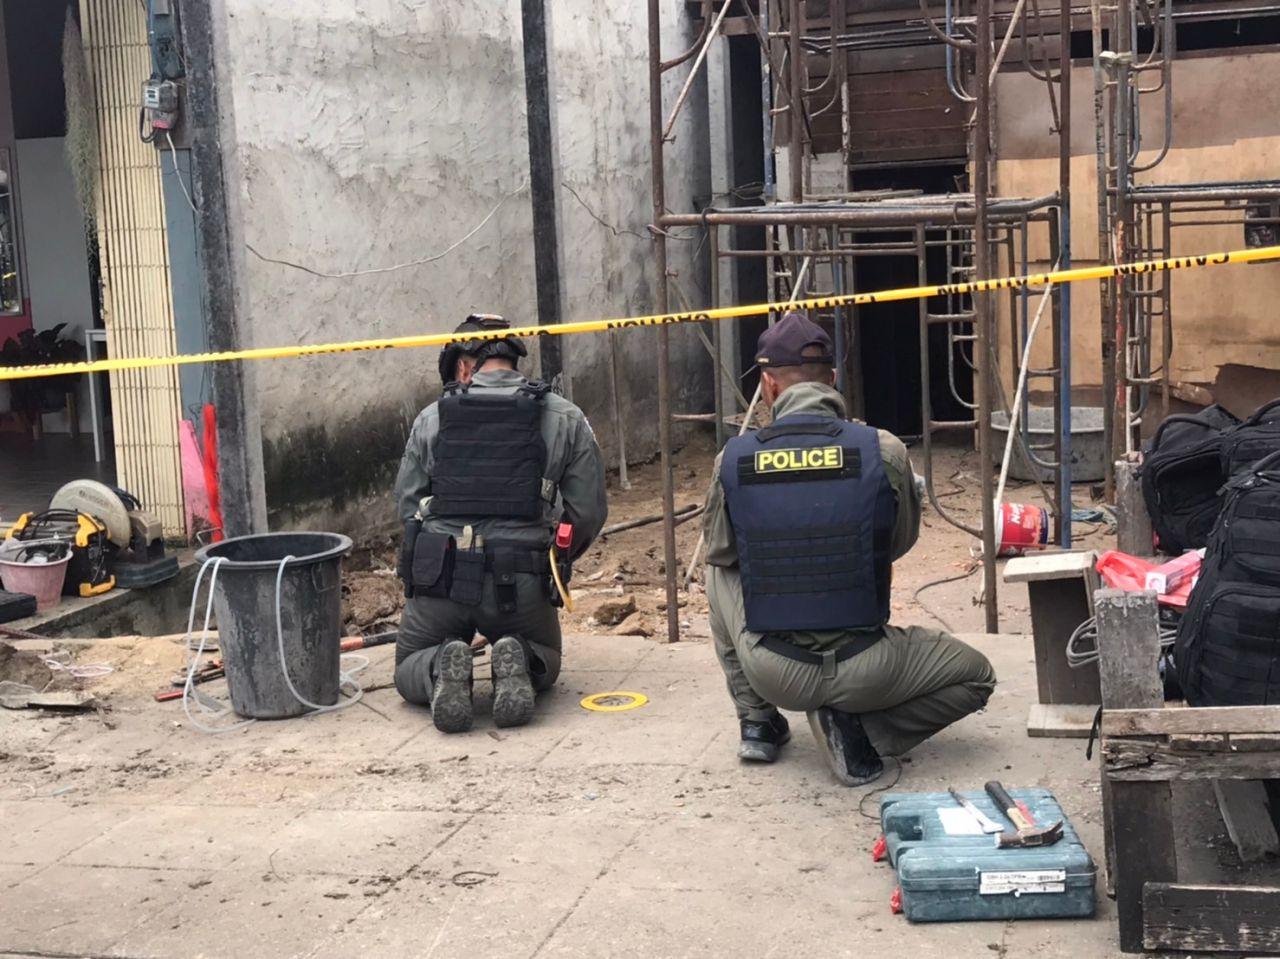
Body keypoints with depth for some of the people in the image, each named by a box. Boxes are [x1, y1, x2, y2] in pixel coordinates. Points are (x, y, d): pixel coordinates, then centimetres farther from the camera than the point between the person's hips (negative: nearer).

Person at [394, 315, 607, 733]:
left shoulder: (431, 418, 5)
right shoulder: (565, 419, 5)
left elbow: (407, 505, 5)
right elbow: (589, 511, 2)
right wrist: (556, 561, 20)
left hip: (438, 575, 0)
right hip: (522, 584, 0)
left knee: (409, 670, 23)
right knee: (545, 664, 28)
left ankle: (442, 669, -12)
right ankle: (516, 663, -8)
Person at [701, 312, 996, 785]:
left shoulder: (734, 458, -7)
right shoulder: (883, 450, -10)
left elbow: (719, 551, 10)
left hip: (770, 670, 2)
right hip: (864, 671, -2)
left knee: (720, 573, 31)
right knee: (975, 675, 24)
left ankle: (756, 721, 28)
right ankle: (856, 727, 3)